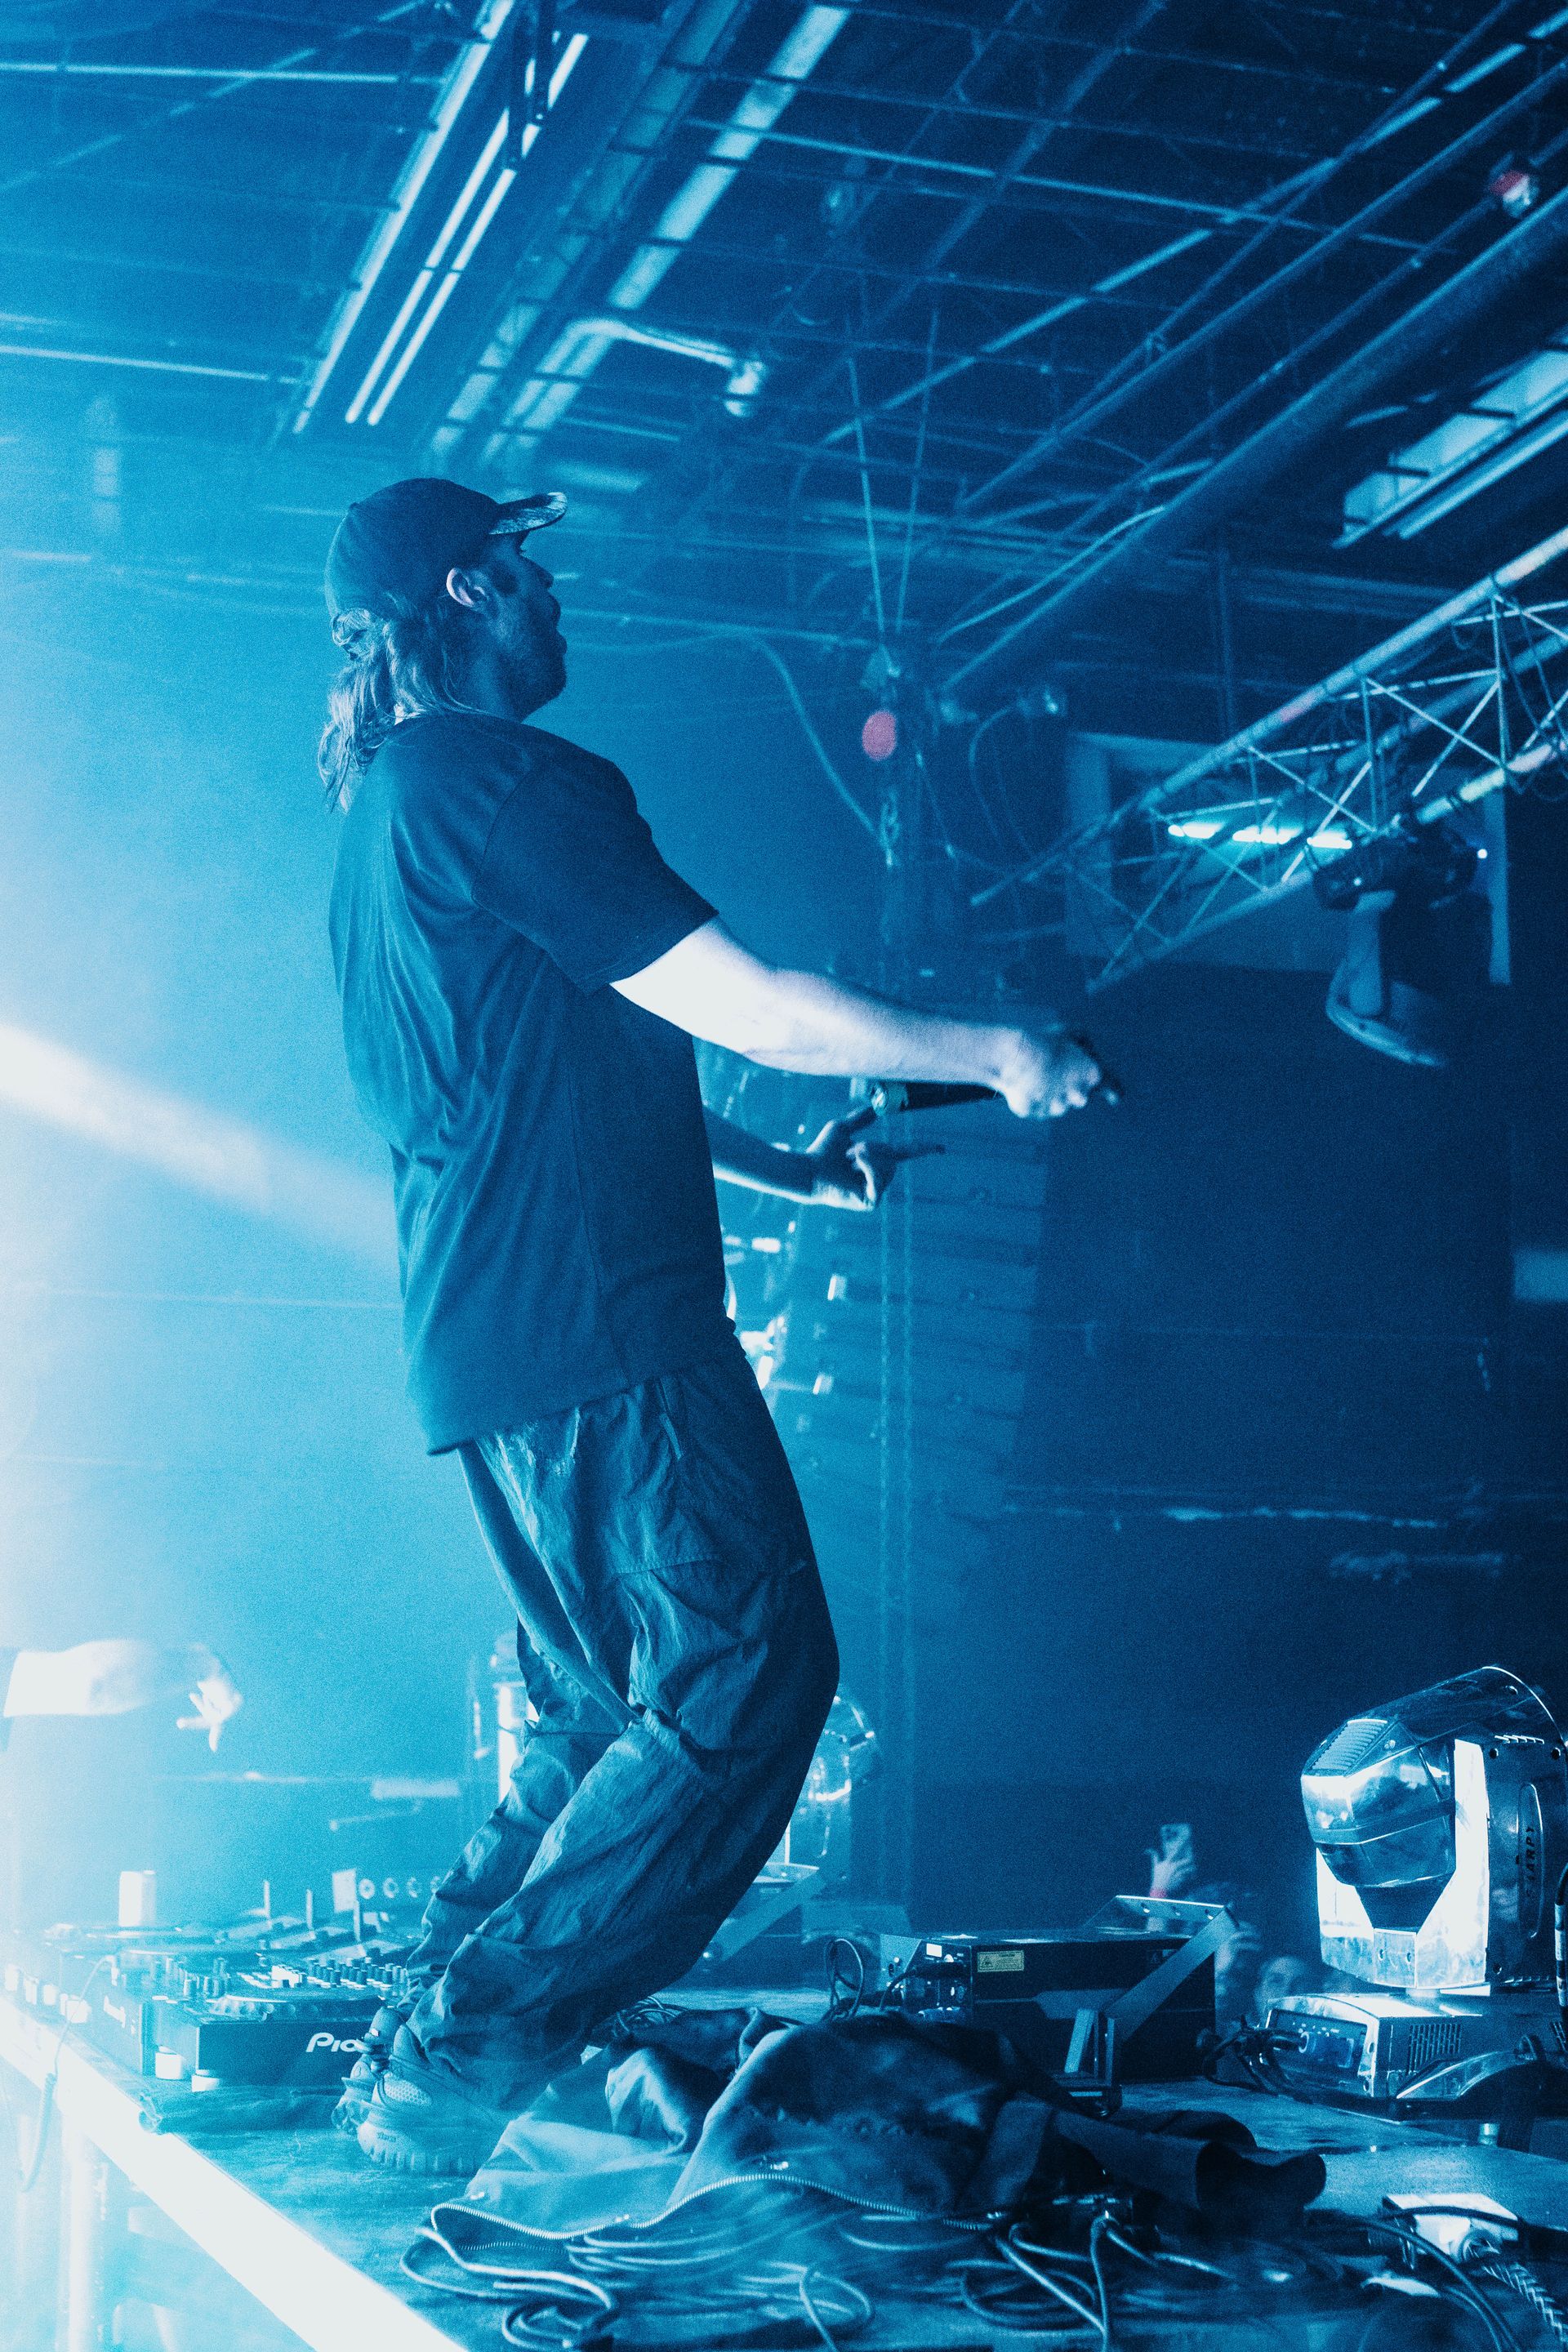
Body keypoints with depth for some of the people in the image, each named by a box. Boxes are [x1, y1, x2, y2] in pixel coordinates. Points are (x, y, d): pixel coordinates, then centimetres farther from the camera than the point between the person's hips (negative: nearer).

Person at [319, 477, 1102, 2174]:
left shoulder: (380, 812, 22)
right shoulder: (496, 780, -11)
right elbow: (747, 1008, -14)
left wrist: (786, 1169, 34)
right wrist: (1000, 1057, -2)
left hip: (485, 1335, 10)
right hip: (594, 1322, -10)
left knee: (614, 1715, 17)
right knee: (746, 1675, -9)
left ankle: (422, 2053, 15)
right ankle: (466, 2067, -9)